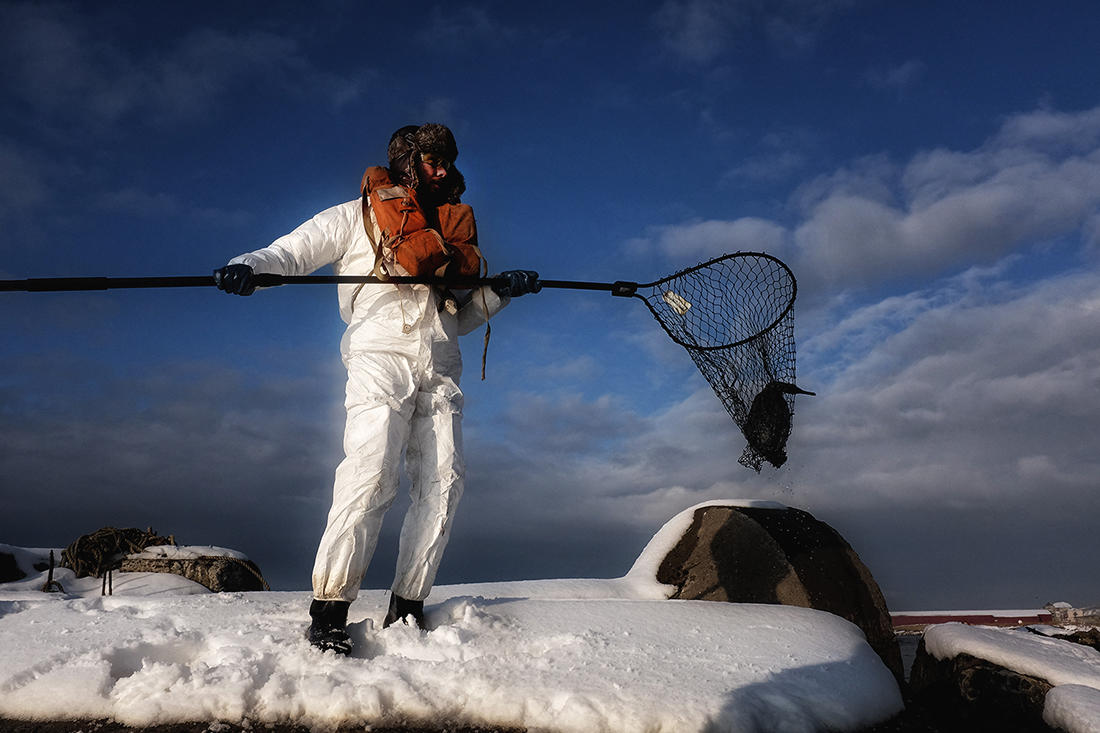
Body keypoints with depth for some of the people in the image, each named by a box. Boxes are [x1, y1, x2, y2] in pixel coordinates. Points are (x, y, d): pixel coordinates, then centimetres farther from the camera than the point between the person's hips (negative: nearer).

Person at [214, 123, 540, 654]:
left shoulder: (452, 228, 30)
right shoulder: (356, 216, 19)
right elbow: (291, 251, 10)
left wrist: (498, 292, 10)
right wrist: (250, 267, -11)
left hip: (440, 369, 5)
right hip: (382, 351, -4)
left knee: (443, 481, -9)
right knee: (371, 473, -21)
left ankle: (406, 609, -3)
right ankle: (329, 609, -16)